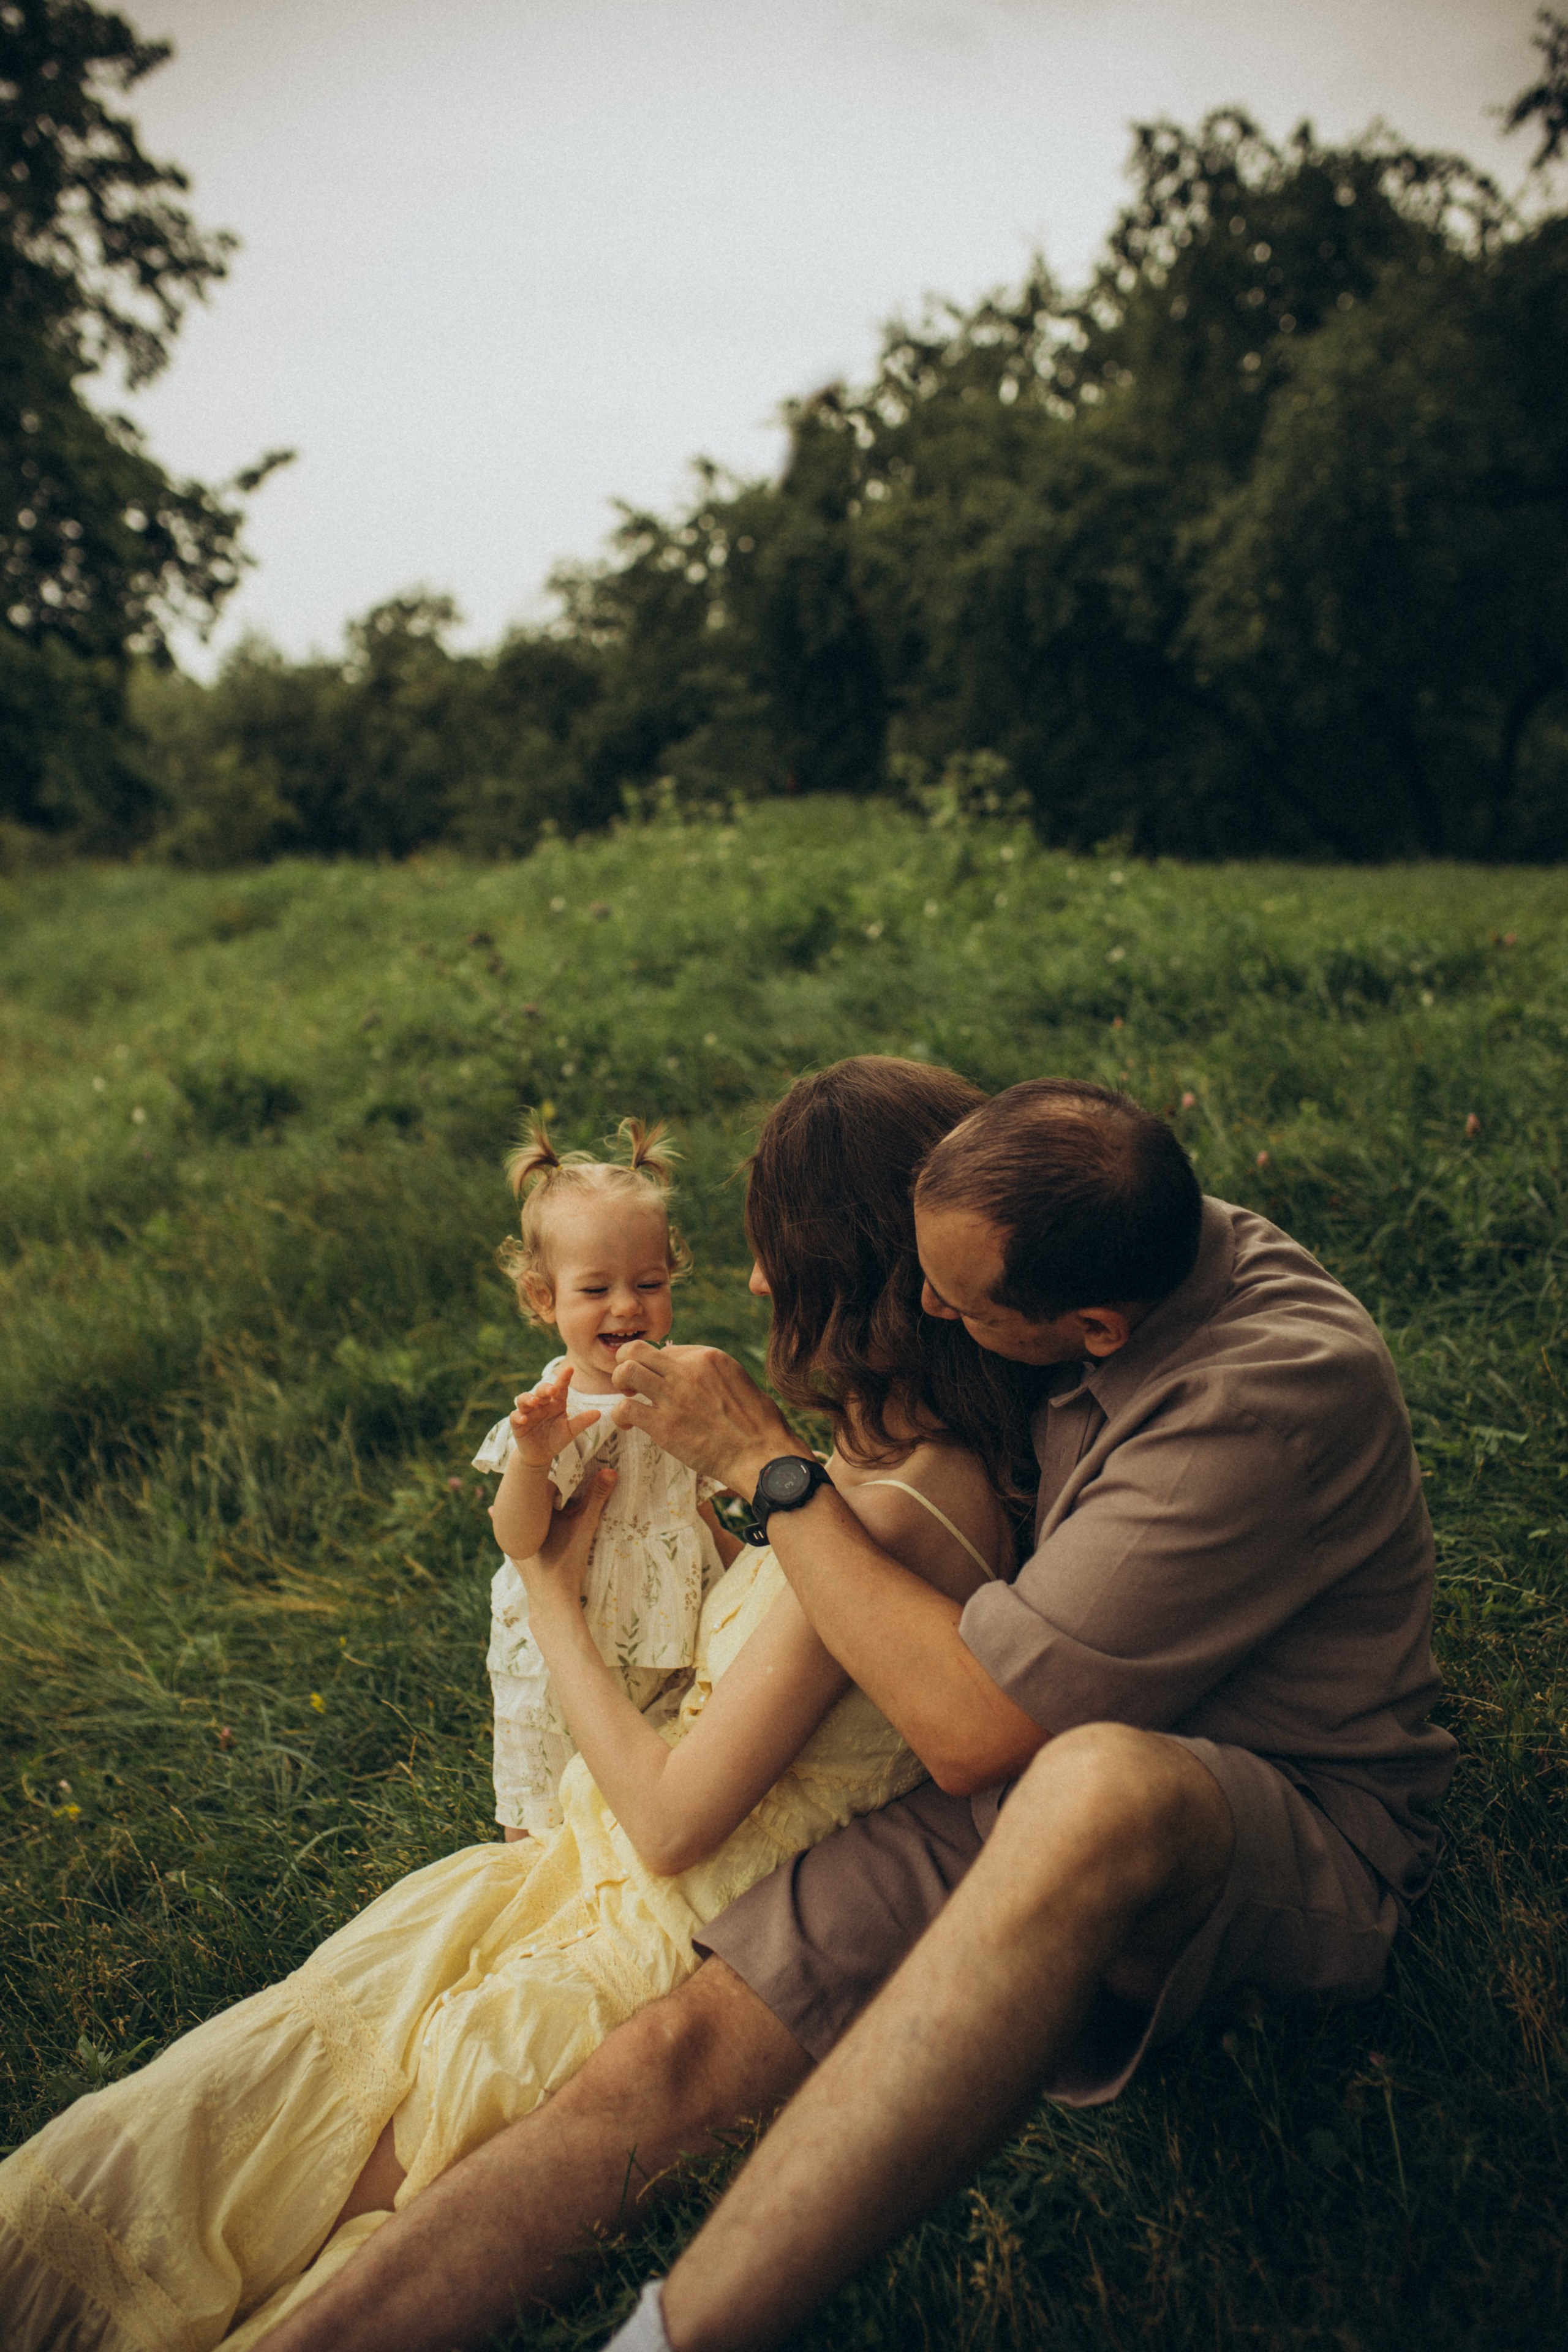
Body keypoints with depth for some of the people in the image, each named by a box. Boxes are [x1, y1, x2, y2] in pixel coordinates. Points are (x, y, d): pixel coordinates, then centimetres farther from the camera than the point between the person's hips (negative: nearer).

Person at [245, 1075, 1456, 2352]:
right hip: (1039, 1788, 7)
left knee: (1097, 1786, -43)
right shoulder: (1130, 1242, -2)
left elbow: (972, 1732, -25)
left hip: (1298, 1836, -7)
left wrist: (763, 1461, -16)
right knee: (674, 2055, -14)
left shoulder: (1285, 1387, -27)